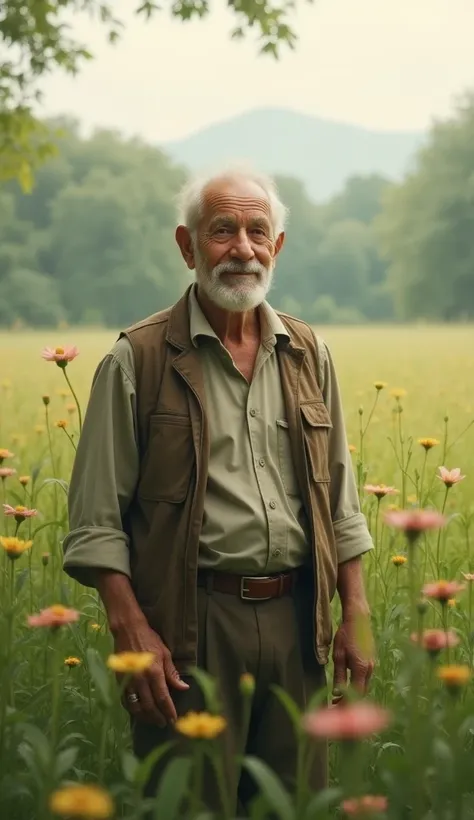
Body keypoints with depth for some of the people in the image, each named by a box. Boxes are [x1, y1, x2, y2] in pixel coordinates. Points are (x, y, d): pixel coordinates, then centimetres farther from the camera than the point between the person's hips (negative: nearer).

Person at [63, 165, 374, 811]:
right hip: (192, 627, -4)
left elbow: (340, 503, 15)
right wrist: (131, 630, -13)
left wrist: (355, 618, 9)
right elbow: (97, 521, -5)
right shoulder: (138, 361, -3)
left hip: (296, 617, 5)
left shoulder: (308, 356, 11)